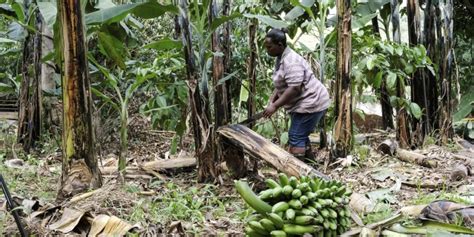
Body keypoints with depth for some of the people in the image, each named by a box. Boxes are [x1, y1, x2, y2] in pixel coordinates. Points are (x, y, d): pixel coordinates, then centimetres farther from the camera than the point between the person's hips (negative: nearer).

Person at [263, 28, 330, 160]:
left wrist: (275, 106, -26)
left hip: (310, 103, -11)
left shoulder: (291, 61, -23)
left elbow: (294, 89, -29)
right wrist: (271, 101, 1)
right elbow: (279, 85, 14)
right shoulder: (281, 59, 9)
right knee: (301, 136, 19)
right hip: (305, 104, 11)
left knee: (295, 138, -10)